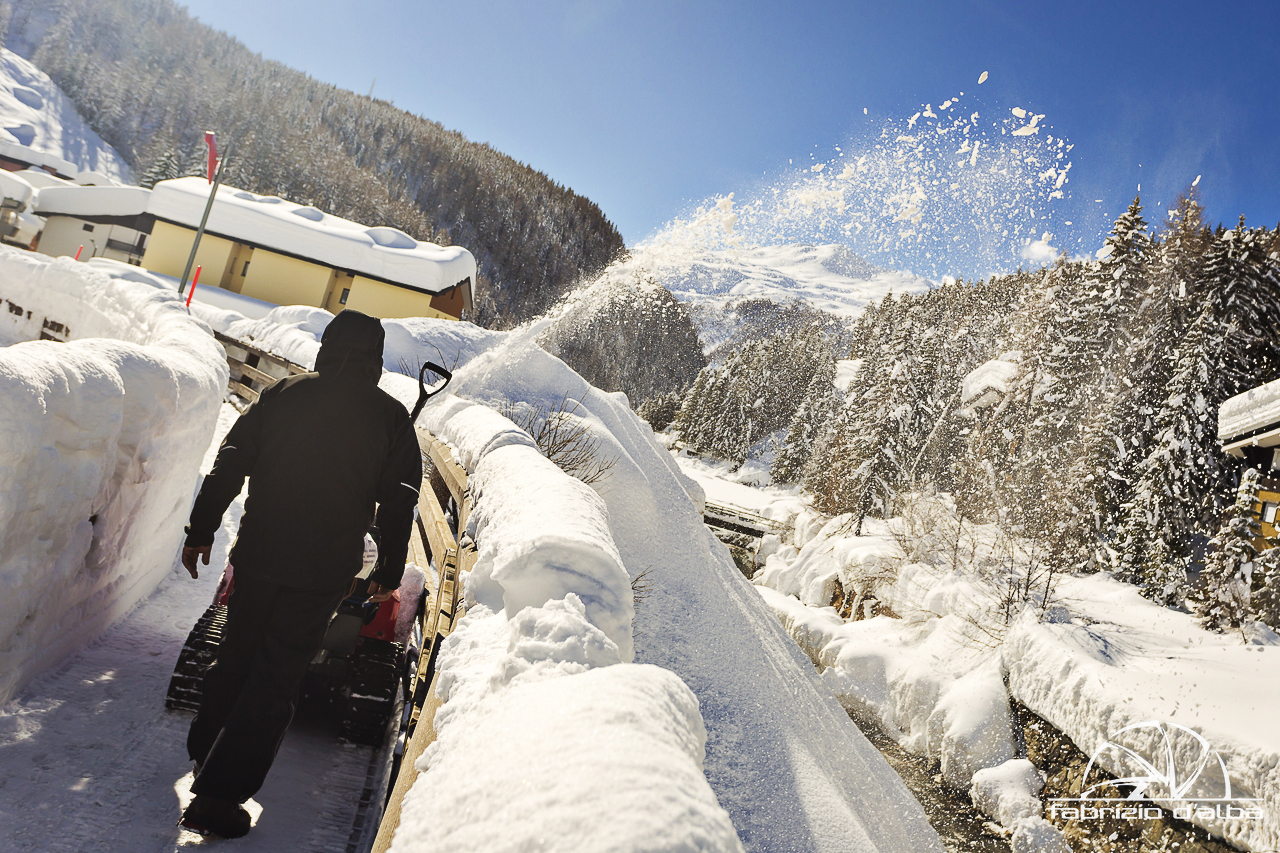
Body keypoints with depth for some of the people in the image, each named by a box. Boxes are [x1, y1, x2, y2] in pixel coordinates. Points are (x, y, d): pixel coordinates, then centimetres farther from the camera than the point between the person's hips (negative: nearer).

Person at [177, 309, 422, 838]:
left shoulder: (282, 394, 5)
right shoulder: (391, 417, -1)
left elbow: (228, 466, 4)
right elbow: (399, 501, -2)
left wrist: (200, 532, 13)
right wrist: (388, 574, 6)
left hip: (257, 556, 3)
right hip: (325, 572, -3)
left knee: (235, 656, 23)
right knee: (275, 677, 4)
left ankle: (204, 752, 41)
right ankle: (219, 795, 5)